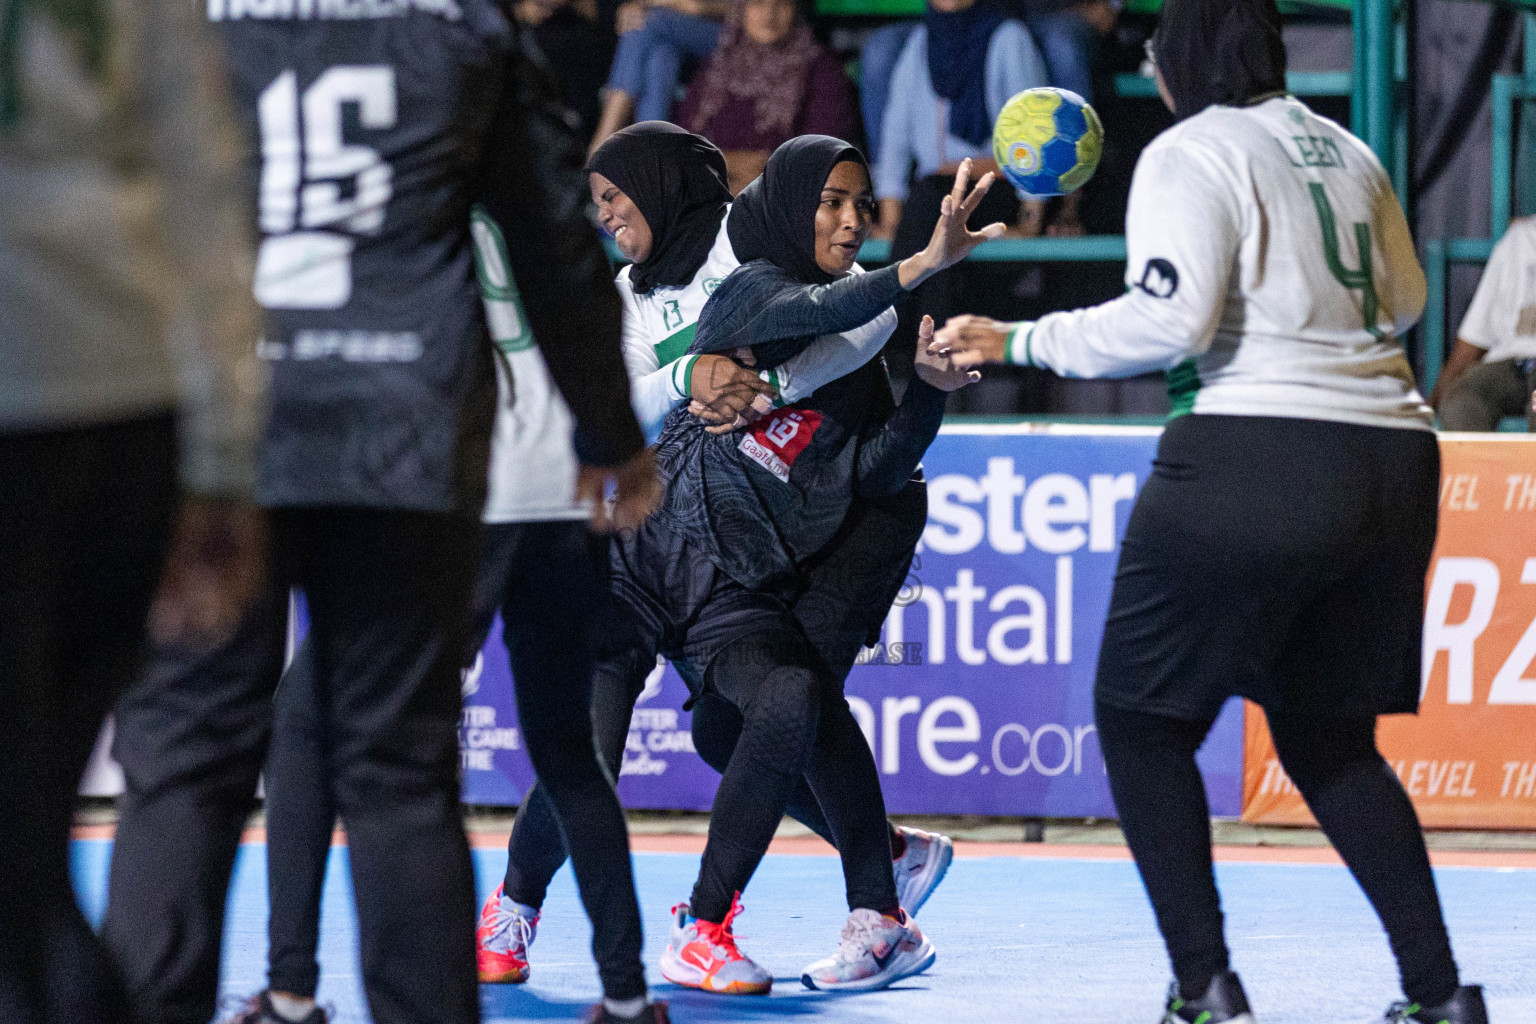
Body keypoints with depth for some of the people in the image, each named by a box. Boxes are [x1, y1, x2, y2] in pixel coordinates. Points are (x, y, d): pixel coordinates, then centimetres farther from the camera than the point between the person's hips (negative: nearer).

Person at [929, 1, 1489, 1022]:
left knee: (1140, 720, 7)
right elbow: (1402, 301, 25)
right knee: (1328, 739, 19)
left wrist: (1021, 341, -7)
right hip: (1394, 458, 7)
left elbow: (1168, 319, -16)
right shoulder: (1346, 151, 15)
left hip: (1254, 455, -7)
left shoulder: (1189, 154, -5)